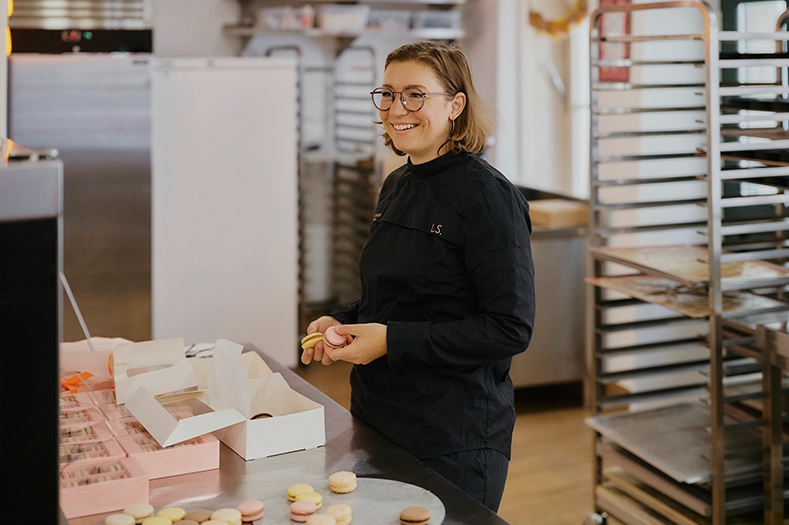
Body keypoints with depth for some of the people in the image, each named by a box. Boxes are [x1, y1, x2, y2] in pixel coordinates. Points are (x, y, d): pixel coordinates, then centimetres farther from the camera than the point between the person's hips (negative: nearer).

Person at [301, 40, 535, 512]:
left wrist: (392, 340, -22)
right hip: (380, 420, 8)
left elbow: (511, 328, -20)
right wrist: (343, 322, 1)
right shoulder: (397, 185, 9)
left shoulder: (487, 195, -16)